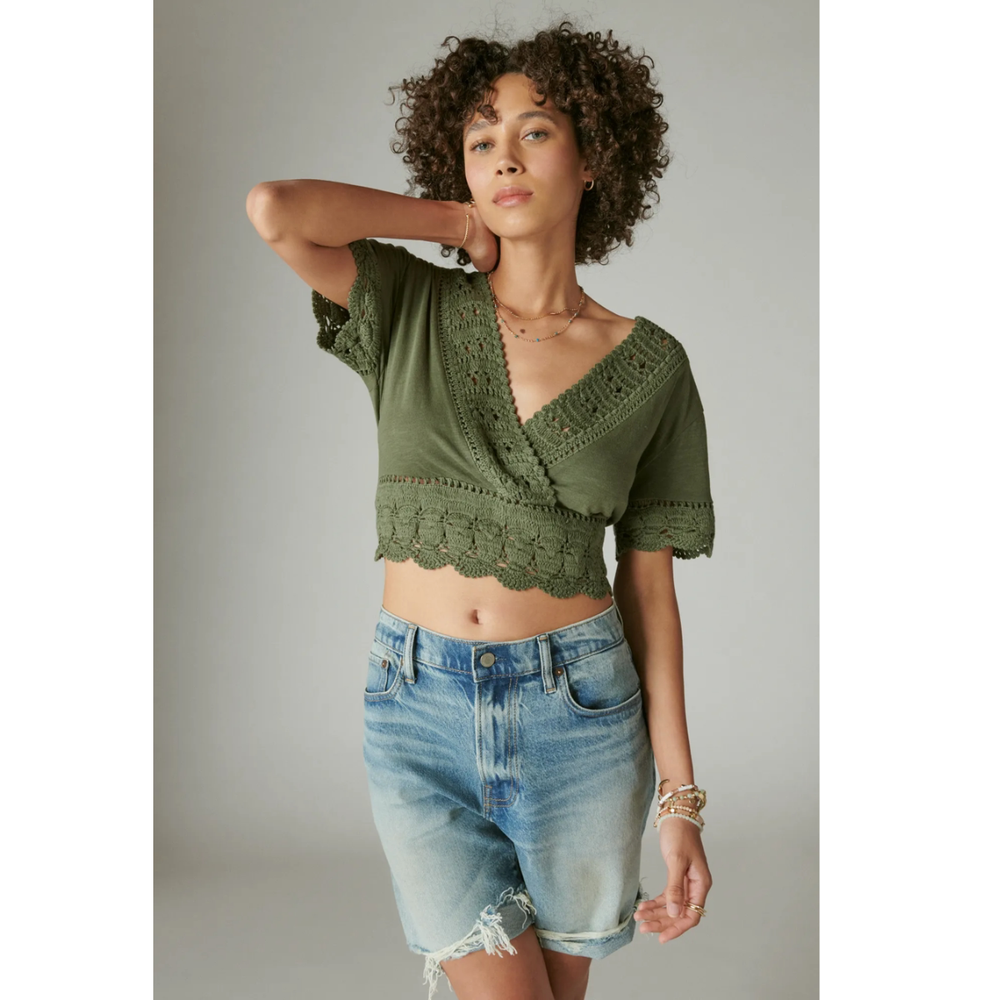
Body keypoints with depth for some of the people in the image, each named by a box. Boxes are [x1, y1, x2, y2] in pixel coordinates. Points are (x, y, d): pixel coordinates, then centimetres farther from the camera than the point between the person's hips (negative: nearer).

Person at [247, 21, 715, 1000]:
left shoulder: (651, 365, 0)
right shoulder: (412, 311, 1)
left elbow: (648, 587, 1)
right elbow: (274, 209, -18)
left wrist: (681, 799, 0)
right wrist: (463, 224, -3)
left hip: (578, 709, 1)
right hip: (419, 708, 0)